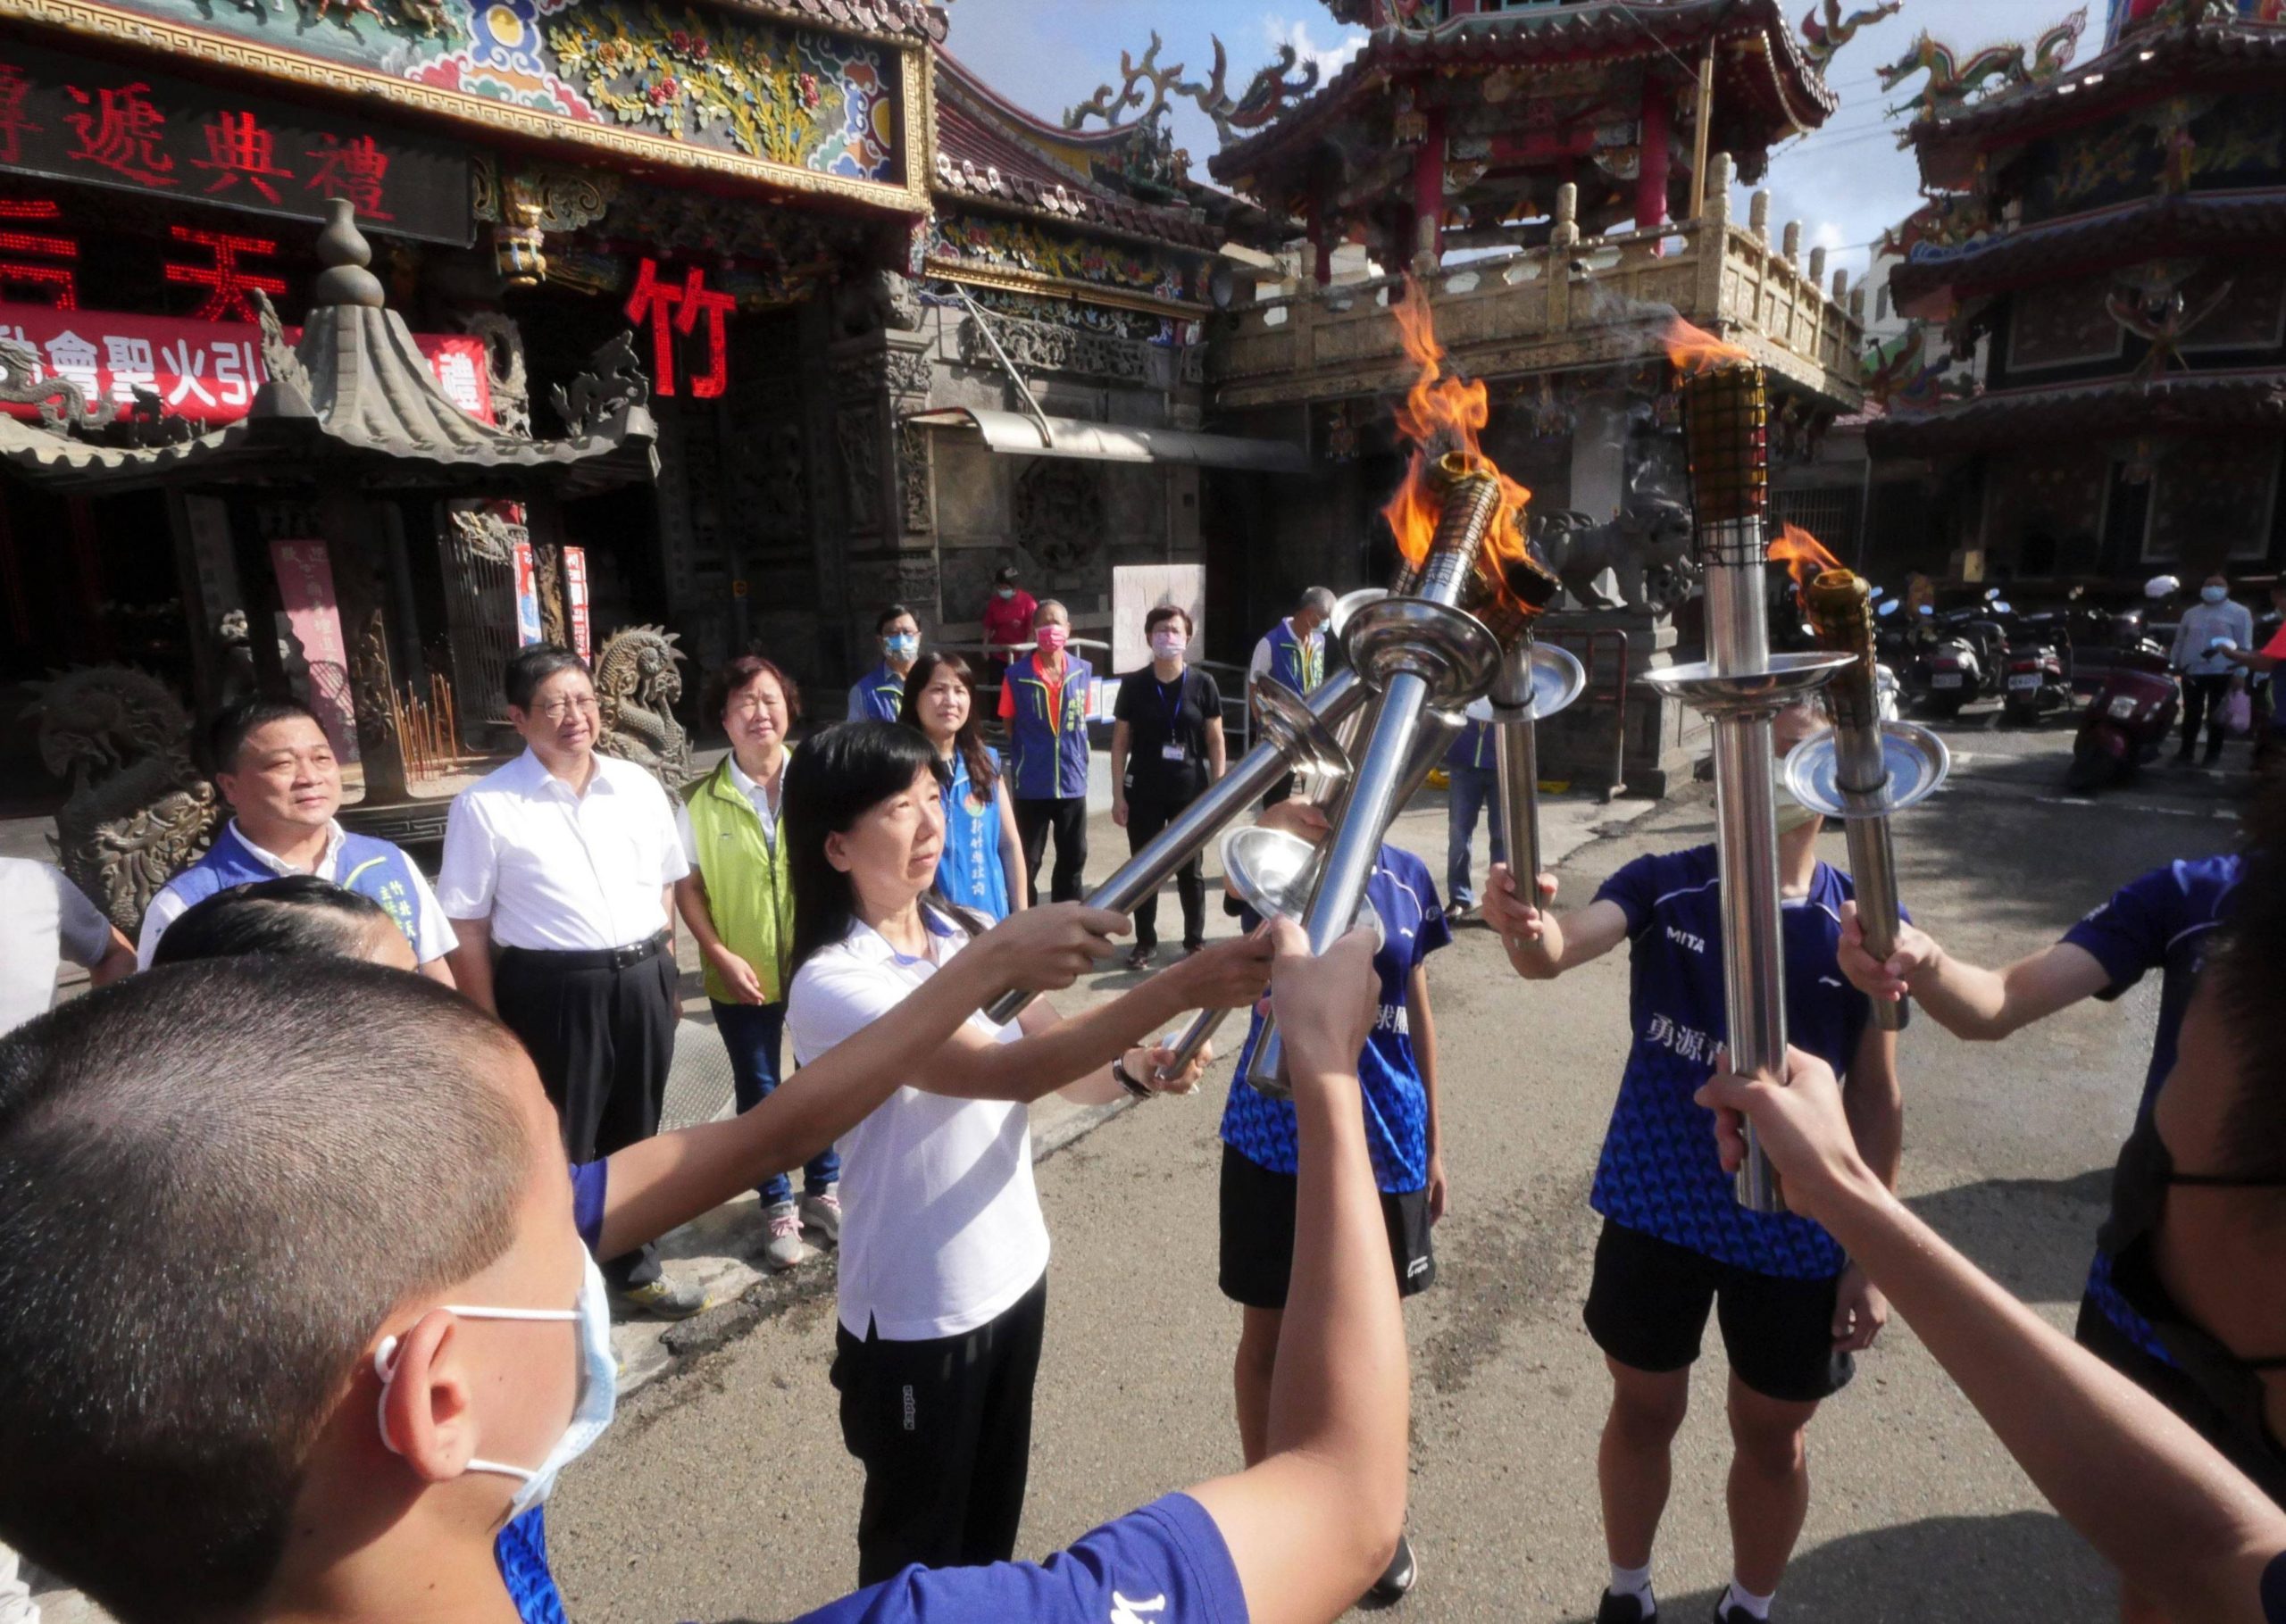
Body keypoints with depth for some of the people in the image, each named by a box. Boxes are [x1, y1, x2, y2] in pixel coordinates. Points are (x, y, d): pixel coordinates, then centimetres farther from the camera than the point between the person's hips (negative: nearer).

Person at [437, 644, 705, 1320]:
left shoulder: (638, 785, 4)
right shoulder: (485, 806, -9)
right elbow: (466, 928, -7)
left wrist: (667, 978, 10)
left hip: (642, 985, 5)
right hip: (553, 994, -4)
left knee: (633, 1136, 21)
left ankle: (634, 1268, 43)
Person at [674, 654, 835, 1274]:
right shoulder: (701, 799, -7)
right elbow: (687, 887, -2)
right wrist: (722, 956, -11)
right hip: (743, 977, 0)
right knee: (758, 1090, 14)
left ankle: (822, 1189, 37)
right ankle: (777, 1205, 33)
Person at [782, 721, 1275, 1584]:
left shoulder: (965, 936, -2)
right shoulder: (832, 985, -24)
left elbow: (1054, 1060, -1)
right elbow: (1004, 1071, -35)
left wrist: (1133, 1068, -24)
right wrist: (1178, 987, -43)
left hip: (1014, 1275, 6)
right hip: (916, 1316, -6)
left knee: (993, 1517, 27)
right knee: (918, 1544, 19)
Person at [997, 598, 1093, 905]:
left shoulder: (1083, 671, -1)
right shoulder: (1017, 675, -10)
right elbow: (1009, 725, 2)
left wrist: (1078, 758, 7)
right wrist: (1029, 755, 0)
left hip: (1073, 780, 3)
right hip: (1031, 783, -3)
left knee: (1074, 857, 15)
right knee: (1027, 860, 7)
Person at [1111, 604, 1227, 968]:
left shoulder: (1202, 684, -2)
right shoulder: (1134, 685, -2)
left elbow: (1216, 741, 1)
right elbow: (1120, 743, 1)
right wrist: (1118, 794, -3)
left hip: (1191, 792, 0)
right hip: (1143, 792, 0)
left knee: (1190, 869, 11)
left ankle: (1195, 939, 25)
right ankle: (1145, 941, 21)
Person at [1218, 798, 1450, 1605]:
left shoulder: (1407, 874, 1)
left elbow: (1416, 1009, 8)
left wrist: (1432, 1141, 11)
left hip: (1385, 1140, 3)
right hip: (1280, 1136, -2)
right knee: (1270, 1335, 14)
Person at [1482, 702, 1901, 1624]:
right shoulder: (1665, 886, -8)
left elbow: (1876, 1101, -2)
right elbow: (1559, 947, -27)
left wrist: (1872, 1254, -1)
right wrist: (1526, 929, -51)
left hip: (1795, 1233, 1)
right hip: (1656, 1211, 0)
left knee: (1772, 1437, 20)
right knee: (1643, 1413, 19)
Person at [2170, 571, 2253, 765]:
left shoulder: (2240, 612, 1)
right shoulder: (2190, 613, 13)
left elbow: (2245, 645, -4)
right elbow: (2179, 641, 18)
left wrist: (2240, 672, -11)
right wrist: (2173, 665, 12)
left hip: (2222, 673, -3)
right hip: (2191, 672, 3)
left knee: (2216, 716, 3)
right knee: (2191, 714, 9)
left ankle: (2212, 755, 9)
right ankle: (2186, 751, 17)